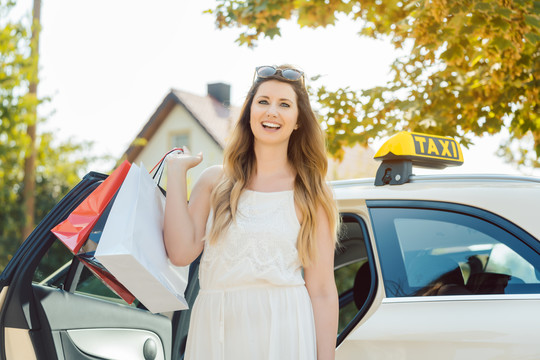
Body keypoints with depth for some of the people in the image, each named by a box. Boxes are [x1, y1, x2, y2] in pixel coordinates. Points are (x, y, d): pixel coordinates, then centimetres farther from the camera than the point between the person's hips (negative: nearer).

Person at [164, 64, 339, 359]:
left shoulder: (310, 194, 2)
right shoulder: (216, 181, 8)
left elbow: (322, 292, -2)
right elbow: (182, 252, -7)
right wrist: (176, 171, 0)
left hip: (281, 333, -2)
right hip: (213, 331, 2)